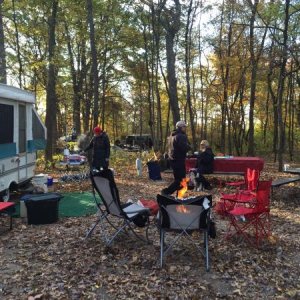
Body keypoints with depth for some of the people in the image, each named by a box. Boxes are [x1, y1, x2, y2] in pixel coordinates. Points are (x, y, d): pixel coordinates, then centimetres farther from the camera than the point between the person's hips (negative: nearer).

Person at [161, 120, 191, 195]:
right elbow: (185, 148, -25)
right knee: (180, 179, -5)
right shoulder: (181, 136, -17)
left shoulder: (172, 135, 14)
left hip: (173, 159, 10)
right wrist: (188, 146, -3)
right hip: (179, 160, -10)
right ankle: (166, 191, -7)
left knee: (178, 178, 15)